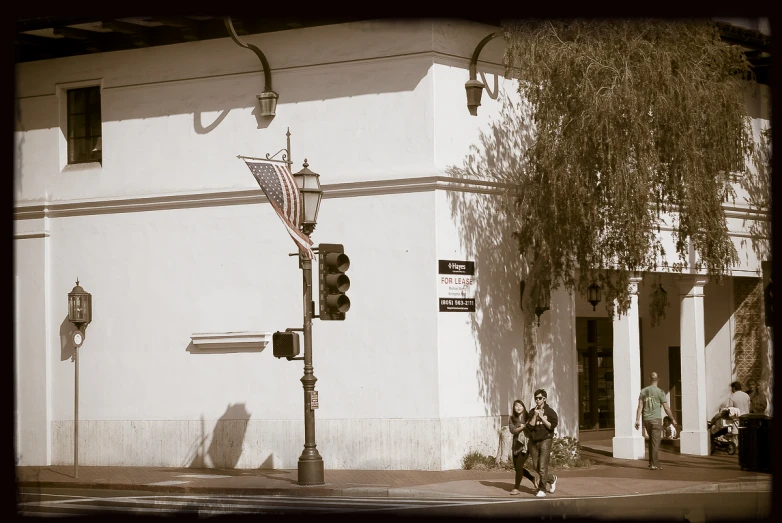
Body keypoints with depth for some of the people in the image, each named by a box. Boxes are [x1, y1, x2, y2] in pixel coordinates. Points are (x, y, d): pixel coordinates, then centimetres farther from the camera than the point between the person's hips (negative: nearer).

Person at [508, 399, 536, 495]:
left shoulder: (528, 417, -4)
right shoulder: (512, 419, 6)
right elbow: (512, 430, -9)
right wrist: (522, 427, -21)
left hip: (525, 445, -5)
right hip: (516, 444, 5)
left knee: (519, 465, -11)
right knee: (516, 466, 12)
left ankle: (516, 488, -1)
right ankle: (533, 479, 34)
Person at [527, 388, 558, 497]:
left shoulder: (550, 412, -1)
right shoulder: (532, 412, 8)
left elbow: (552, 426, -11)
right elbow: (530, 426, -2)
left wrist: (541, 417, -13)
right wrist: (535, 416, -13)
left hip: (545, 440, -5)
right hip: (533, 441, 5)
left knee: (542, 467, -10)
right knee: (535, 466, 9)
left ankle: (542, 489, -3)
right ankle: (551, 479, 33)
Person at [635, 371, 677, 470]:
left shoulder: (643, 391, 6)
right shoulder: (660, 392, -6)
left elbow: (640, 407, 3)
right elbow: (666, 408, -3)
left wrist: (637, 420, 3)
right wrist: (673, 419, 10)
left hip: (646, 420, 4)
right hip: (656, 419, -4)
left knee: (651, 441, 19)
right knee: (656, 442, -3)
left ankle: (651, 462, 20)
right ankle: (654, 464, -6)